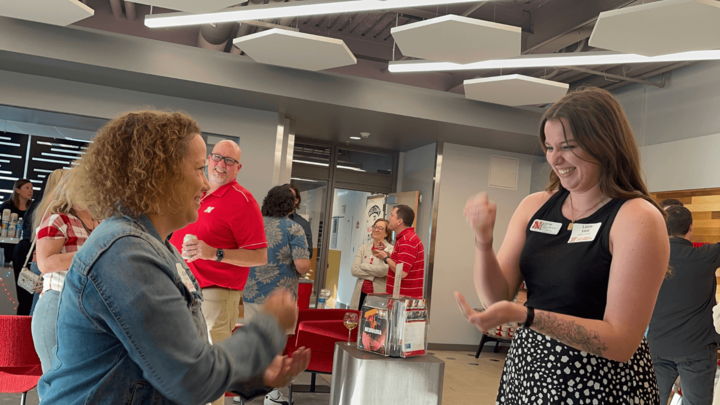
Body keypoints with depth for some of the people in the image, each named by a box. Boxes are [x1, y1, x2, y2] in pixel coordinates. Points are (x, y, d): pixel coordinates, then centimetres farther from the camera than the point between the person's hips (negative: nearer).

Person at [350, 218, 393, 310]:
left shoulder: (390, 249, -3)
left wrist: (363, 265, -5)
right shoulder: (363, 248, 10)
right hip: (361, 294, 4)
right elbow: (354, 270, 1)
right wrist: (374, 276, -10)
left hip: (379, 296, -4)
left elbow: (385, 270, -17)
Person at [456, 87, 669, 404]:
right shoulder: (534, 206, 0)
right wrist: (483, 241, -18)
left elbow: (621, 342, -20)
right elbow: (497, 297, -1)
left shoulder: (638, 219, -15)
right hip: (526, 371, 5)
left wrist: (524, 315, -30)